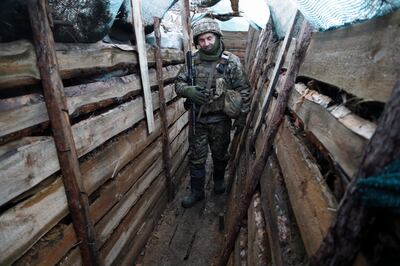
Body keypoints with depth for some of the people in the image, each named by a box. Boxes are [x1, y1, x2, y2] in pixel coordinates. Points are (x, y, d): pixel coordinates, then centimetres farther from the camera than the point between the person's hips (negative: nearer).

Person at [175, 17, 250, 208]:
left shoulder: (231, 61, -8)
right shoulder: (193, 60, -2)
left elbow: (243, 90, -3)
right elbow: (178, 83, 3)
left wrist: (241, 117, -5)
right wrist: (188, 90, -21)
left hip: (220, 120, -1)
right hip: (197, 118, 2)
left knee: (220, 154, 17)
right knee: (196, 158, 8)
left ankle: (219, 179, 46)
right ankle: (196, 192, 27)